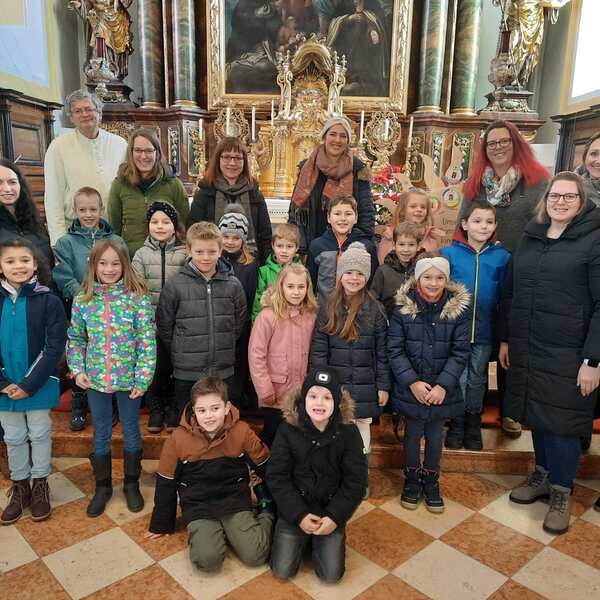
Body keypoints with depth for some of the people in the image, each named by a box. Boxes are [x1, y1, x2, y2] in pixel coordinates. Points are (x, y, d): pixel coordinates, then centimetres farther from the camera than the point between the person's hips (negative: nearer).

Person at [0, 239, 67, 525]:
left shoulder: (48, 301, -11)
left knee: (40, 435, 12)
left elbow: (55, 348, -13)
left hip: (39, 385, -3)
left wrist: (29, 384, -15)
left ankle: (40, 485, 31)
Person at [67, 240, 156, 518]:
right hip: (95, 379, 2)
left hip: (128, 378, -2)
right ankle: (102, 486, 35)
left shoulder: (138, 298, -11)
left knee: (131, 432, 14)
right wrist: (77, 370, -3)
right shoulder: (82, 300, -2)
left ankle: (132, 484, 34)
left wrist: (143, 378, -14)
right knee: (100, 435, 16)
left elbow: (147, 341, -11)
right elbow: (75, 339, 8)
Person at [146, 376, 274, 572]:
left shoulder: (241, 431, -11)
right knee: (207, 559, -23)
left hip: (235, 501, 0)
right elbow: (166, 483, 3)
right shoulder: (178, 438, -11)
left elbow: (265, 468, 3)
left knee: (255, 555, -16)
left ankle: (267, 515, 12)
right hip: (198, 506, 0)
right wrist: (161, 525, 13)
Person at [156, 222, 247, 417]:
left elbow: (240, 322, 8)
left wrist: (225, 347, 7)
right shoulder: (175, 285, -9)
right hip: (186, 373, -1)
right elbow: (164, 325, -1)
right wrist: (181, 351, 2)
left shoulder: (233, 285, -2)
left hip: (224, 371, 2)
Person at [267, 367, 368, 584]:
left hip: (331, 510, 0)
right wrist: (299, 515, -16)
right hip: (294, 509, 0)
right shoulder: (288, 430, -13)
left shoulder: (348, 432, -11)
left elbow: (356, 481, -8)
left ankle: (317, 539, 23)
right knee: (282, 571, -5)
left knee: (331, 575, -6)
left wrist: (335, 517, -15)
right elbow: (277, 477, -10)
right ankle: (301, 538, 24)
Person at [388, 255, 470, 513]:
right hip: (410, 388, 0)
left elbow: (460, 352, -6)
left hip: (442, 390, 1)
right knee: (413, 434, 13)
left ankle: (431, 481, 36)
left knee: (435, 436, 13)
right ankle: (412, 479, 35)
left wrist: (443, 385, -14)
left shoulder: (457, 308, -7)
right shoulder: (403, 308, -9)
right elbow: (395, 350, -7)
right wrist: (412, 382, -15)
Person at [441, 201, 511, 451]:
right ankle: (456, 429, 25)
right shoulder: (449, 253, -5)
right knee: (458, 380, 6)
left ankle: (473, 430, 32)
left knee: (477, 381, 14)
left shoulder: (502, 256, -1)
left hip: (484, 332, 2)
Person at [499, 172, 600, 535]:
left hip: (568, 353, -5)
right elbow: (511, 293, 14)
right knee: (535, 414, 14)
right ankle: (544, 475, 33)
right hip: (526, 348, 5)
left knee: (561, 421, 2)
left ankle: (561, 491, 22)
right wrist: (506, 339, 11)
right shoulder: (531, 238, 10)